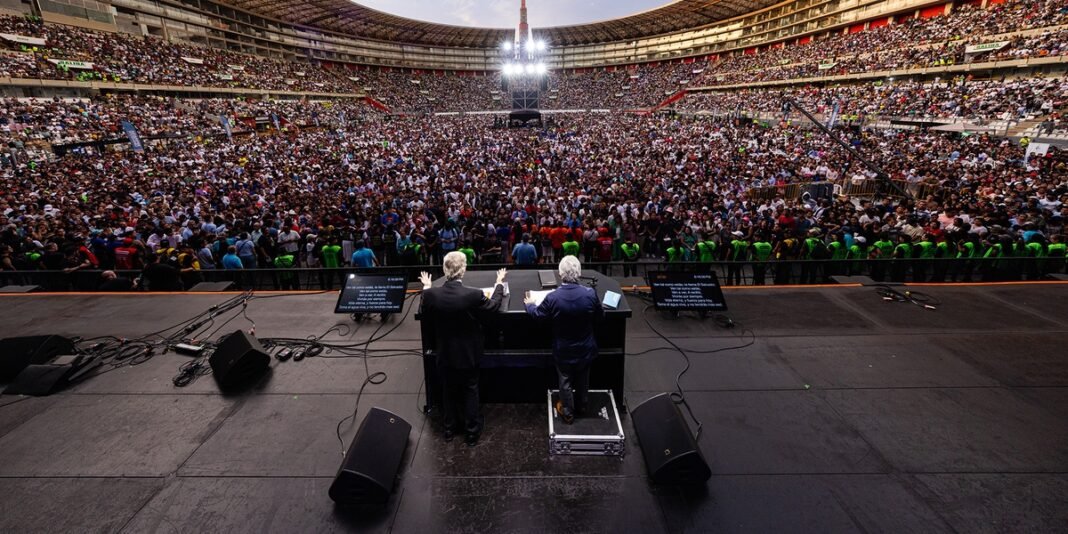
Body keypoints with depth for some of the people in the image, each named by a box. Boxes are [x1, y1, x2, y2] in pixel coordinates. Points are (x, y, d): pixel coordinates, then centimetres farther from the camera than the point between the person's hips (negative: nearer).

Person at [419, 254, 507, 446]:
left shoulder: (432, 294, -21)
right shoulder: (474, 295, -28)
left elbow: (424, 314, 1)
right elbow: (493, 307, -7)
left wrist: (426, 288, 12)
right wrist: (499, 283, 6)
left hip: (444, 353, 2)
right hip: (468, 353, -2)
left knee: (448, 390, 23)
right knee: (470, 390, 18)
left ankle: (449, 428, 41)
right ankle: (471, 431, 31)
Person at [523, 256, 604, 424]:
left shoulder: (552, 297, -26)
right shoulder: (590, 294, -23)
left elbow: (536, 314, -6)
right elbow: (600, 317, -6)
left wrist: (529, 304, 15)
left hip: (563, 351, -2)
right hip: (585, 349, 2)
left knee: (565, 381, 20)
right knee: (583, 379, 26)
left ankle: (567, 412, 38)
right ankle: (581, 406, 47)